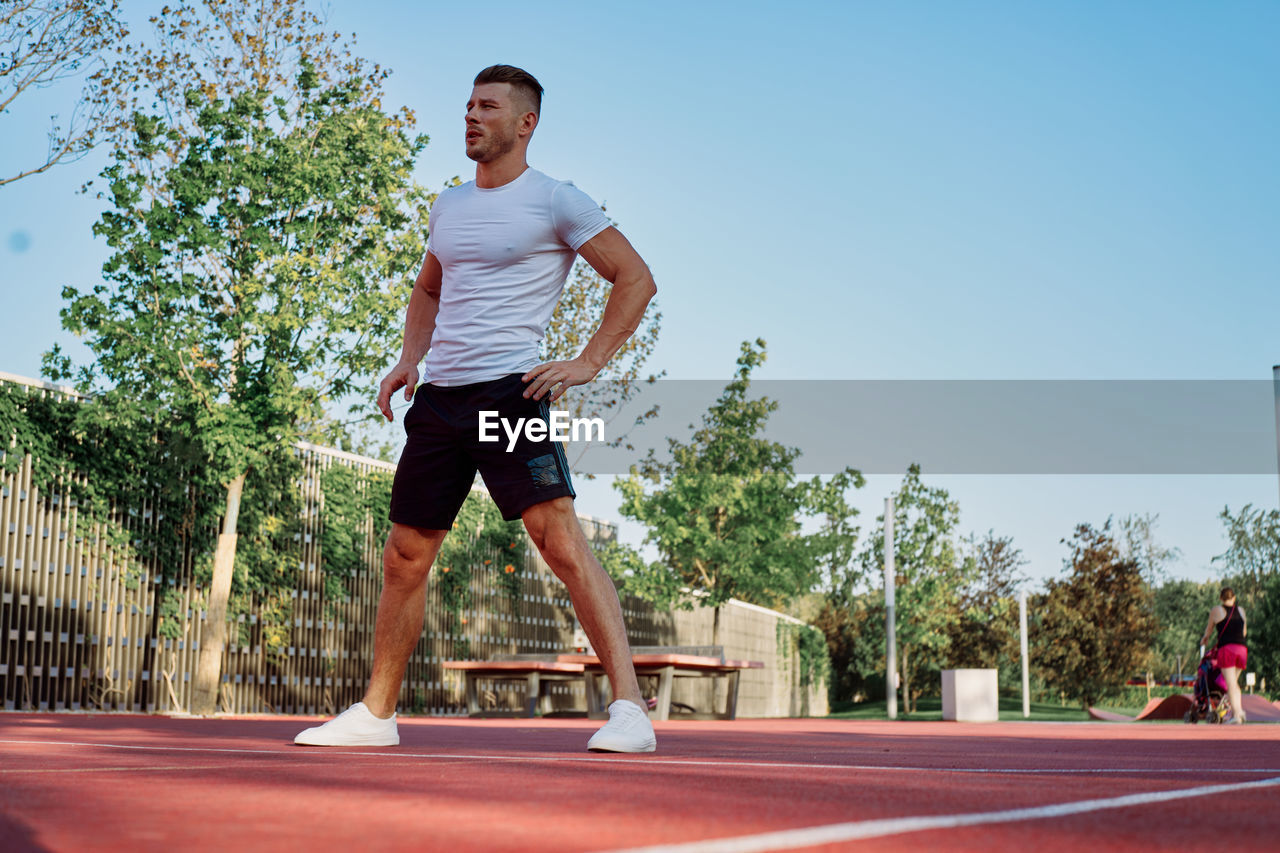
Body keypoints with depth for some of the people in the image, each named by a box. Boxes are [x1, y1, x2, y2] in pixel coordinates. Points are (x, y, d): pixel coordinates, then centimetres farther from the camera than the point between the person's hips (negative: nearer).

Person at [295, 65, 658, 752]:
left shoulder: (555, 201, -1)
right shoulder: (448, 205, 19)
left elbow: (635, 279, -2)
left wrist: (587, 364, -10)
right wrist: (410, 358, 15)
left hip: (511, 388, -6)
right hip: (438, 395, 7)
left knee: (561, 540, -19)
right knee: (404, 557, 8)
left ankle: (629, 709, -17)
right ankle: (374, 714, 19)